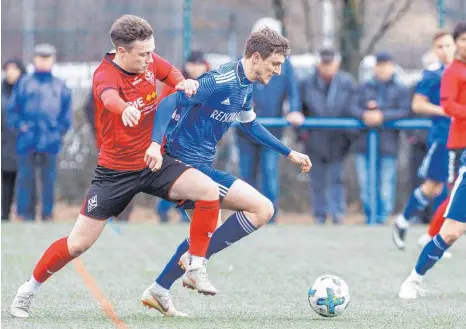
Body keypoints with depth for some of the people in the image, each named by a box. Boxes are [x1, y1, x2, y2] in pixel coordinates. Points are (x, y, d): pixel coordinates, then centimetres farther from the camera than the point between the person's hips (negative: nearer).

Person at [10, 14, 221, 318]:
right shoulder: (105, 74, -22)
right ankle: (29, 290, 21)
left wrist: (184, 83, -6)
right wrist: (125, 109, -71)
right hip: (116, 172, -5)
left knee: (209, 190, -20)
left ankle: (196, 268, -8)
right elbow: (109, 97, -47)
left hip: (154, 163, 5)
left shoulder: (149, 62, -4)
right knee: (78, 243, -1)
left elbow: (173, 75, 19)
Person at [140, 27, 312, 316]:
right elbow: (170, 102, -27)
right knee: (263, 209, -13)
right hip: (189, 163, -10)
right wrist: (156, 143, -40)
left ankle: (158, 292, 28)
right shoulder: (222, 81, -21)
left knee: (206, 230, 24)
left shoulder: (245, 86, 10)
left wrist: (290, 154, 29)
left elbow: (251, 125, 28)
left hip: (198, 164, 10)